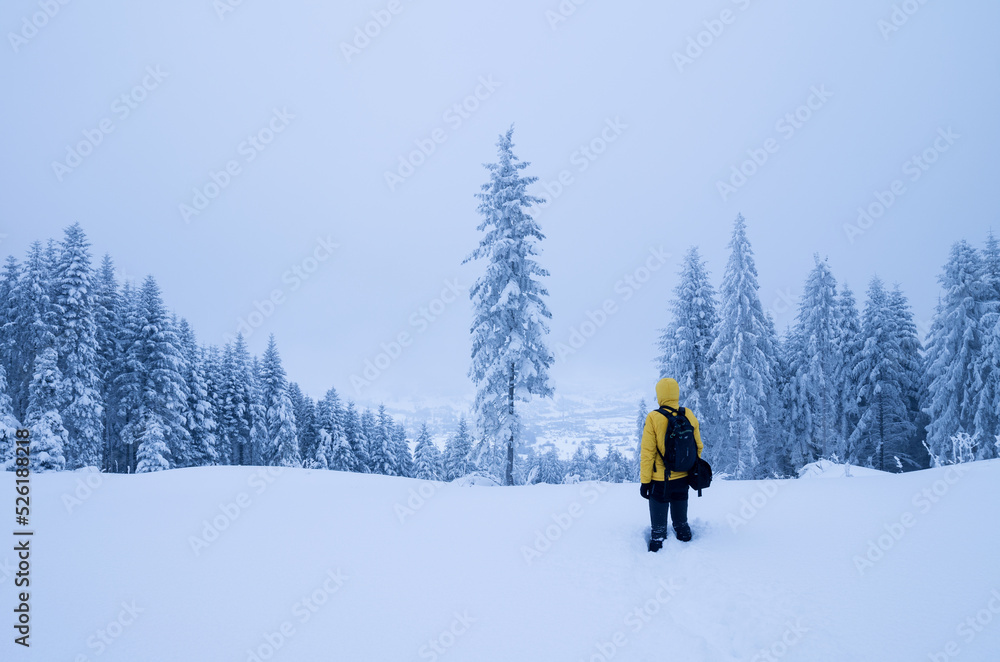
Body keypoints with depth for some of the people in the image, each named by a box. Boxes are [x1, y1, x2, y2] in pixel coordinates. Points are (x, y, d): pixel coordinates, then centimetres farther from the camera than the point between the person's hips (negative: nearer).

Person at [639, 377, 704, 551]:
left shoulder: (653, 419, -17)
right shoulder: (689, 416, -5)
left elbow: (647, 453, -15)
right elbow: (698, 446, 5)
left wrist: (645, 481, -8)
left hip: (660, 481, -4)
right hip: (683, 478, 4)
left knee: (658, 523, 10)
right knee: (681, 519, 23)